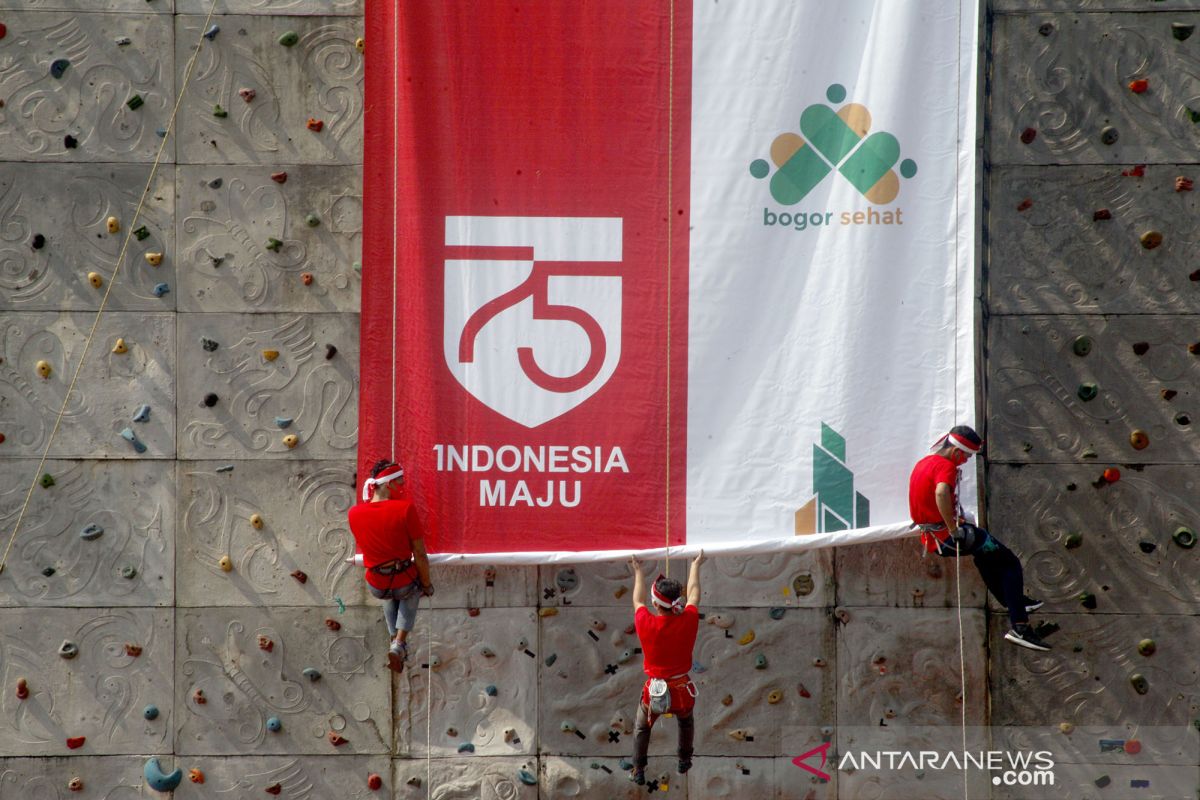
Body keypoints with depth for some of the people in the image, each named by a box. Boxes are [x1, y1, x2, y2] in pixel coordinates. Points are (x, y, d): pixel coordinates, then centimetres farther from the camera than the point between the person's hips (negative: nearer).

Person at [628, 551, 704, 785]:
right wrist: (695, 566, 20)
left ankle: (638, 771, 35)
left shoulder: (646, 625, -22)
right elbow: (693, 594, 2)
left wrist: (638, 572, 18)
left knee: (642, 728, 27)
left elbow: (638, 599, 1)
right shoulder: (688, 622, -19)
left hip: (654, 691, -1)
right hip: (683, 691, 1)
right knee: (686, 721, 34)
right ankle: (685, 761, 50)